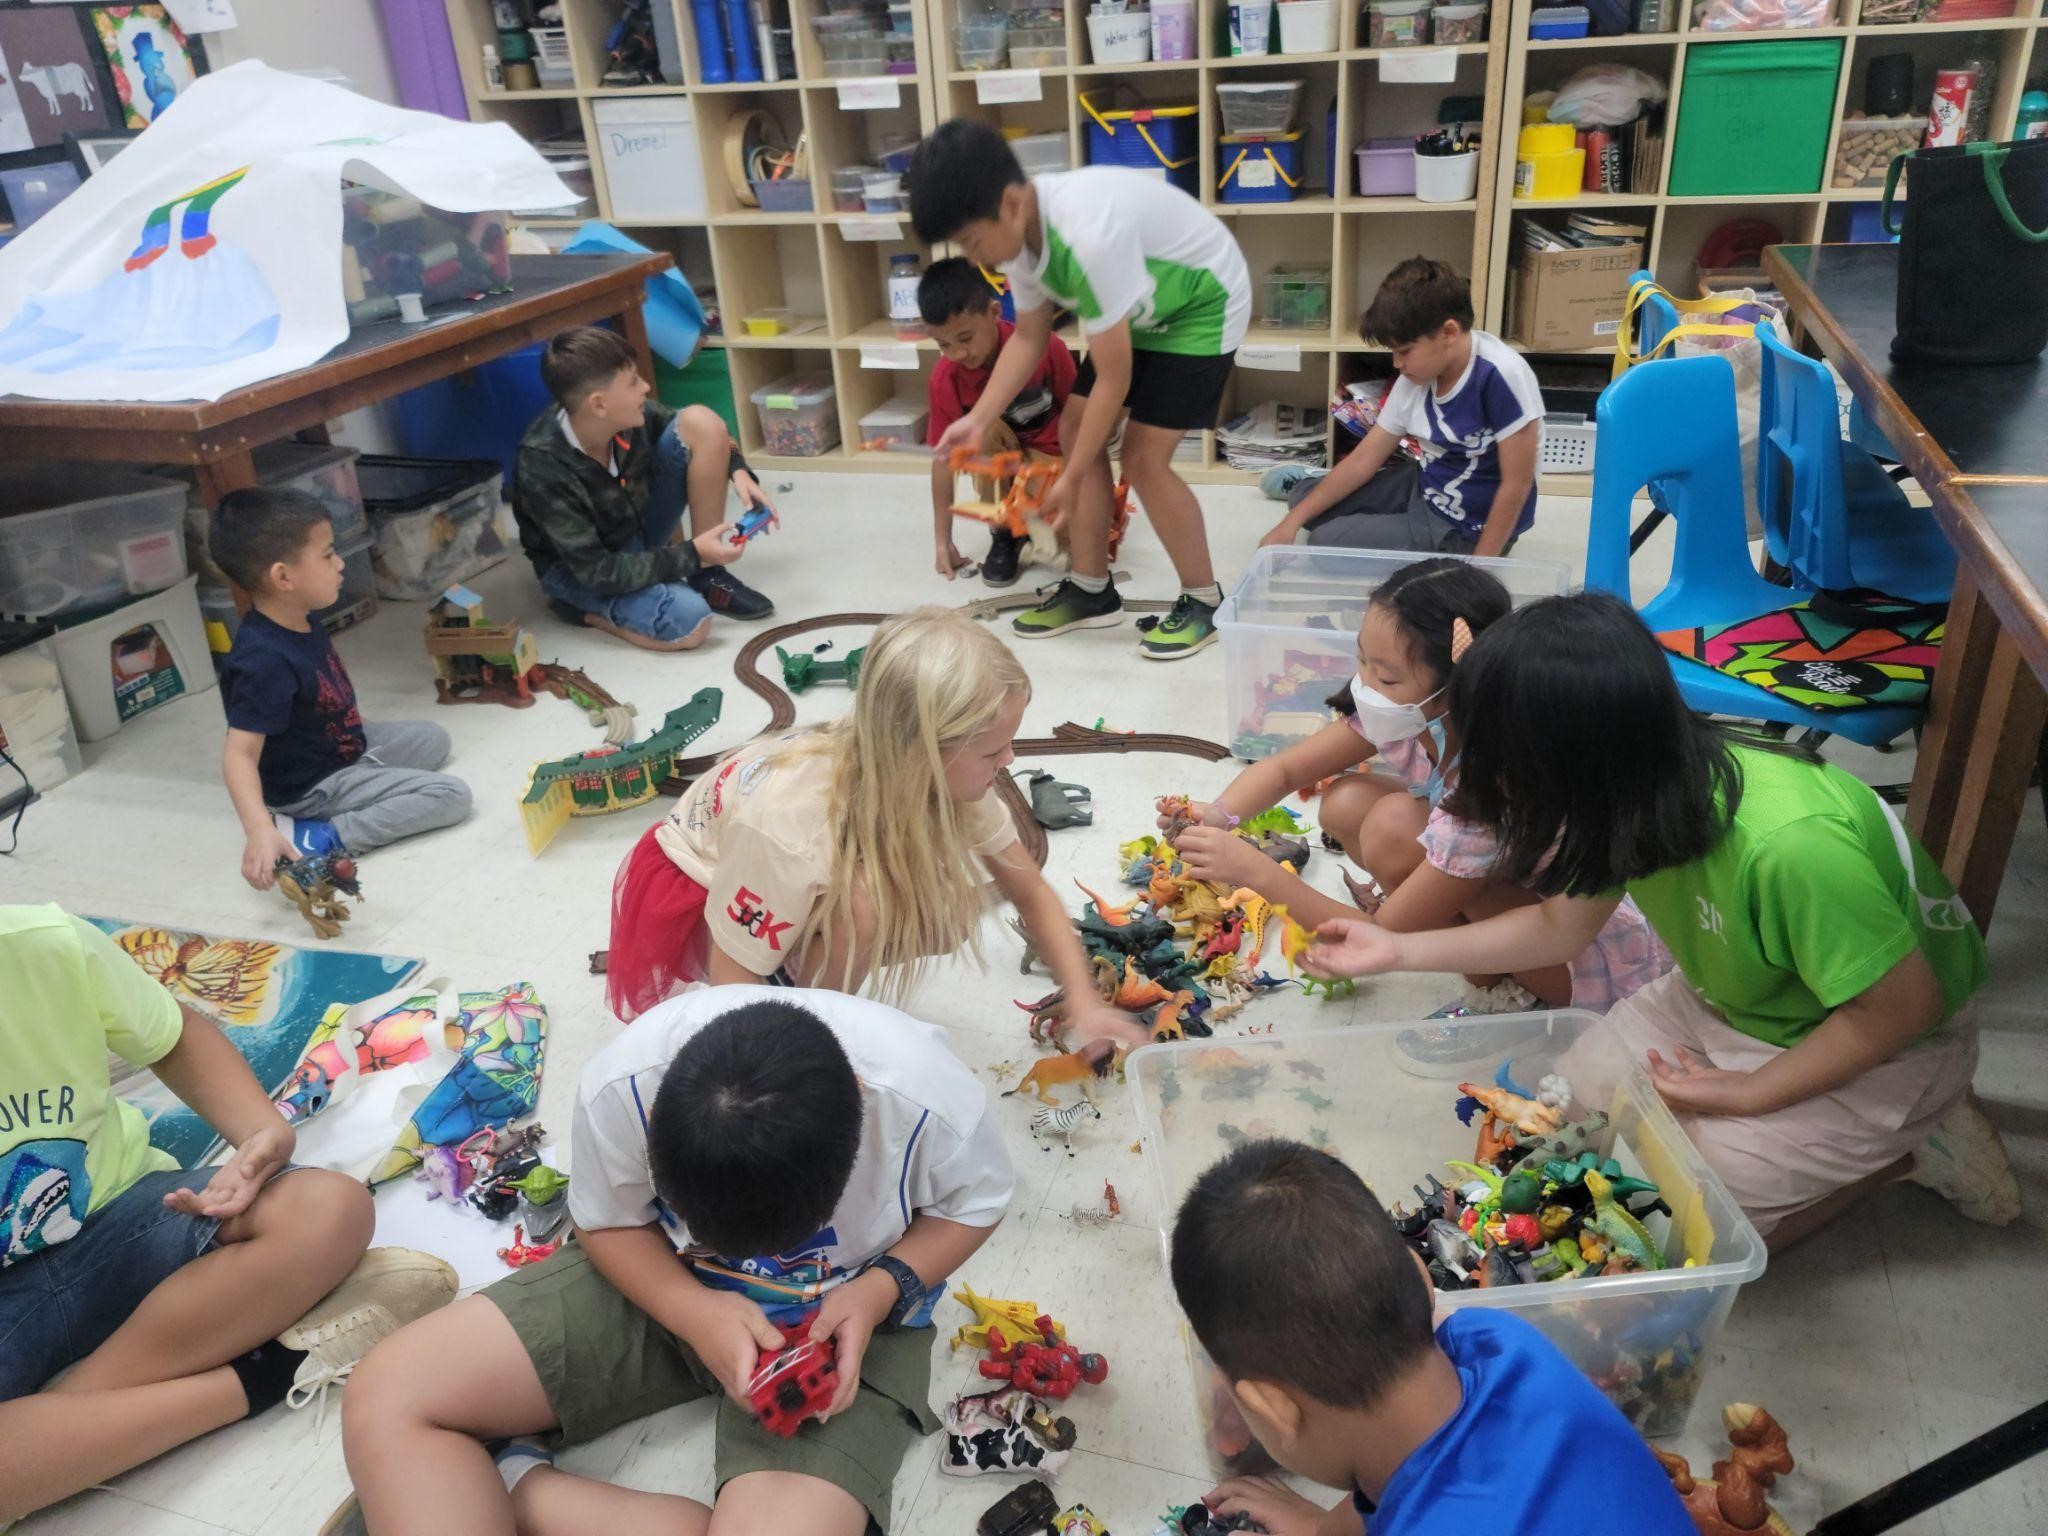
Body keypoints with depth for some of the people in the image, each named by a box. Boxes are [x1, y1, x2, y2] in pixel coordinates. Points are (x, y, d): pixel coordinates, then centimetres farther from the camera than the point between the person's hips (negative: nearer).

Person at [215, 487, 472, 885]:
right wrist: (259, 831, -48)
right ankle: (320, 837, -17)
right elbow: (240, 754, -36)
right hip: (315, 786, -10)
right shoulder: (265, 661, -34)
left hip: (346, 746, 10)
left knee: (433, 738, 27)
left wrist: (353, 724, 29)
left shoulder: (300, 620, -6)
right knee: (451, 796, -15)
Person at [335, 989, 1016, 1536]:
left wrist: (880, 1290, -25)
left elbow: (975, 1203, -8)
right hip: (660, 1281, 2)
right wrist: (695, 1312, -25)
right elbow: (607, 1221, -7)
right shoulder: (623, 1083, -27)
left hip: (844, 1318, -1)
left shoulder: (934, 1100, -31)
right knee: (387, 1396, -15)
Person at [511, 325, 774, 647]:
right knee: (690, 624, -32)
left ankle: (708, 576, -5)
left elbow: (690, 428, 3)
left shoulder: (627, 415, -19)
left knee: (700, 422, -15)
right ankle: (579, 605, -3)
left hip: (637, 524, 6)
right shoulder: (544, 470, -34)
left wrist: (738, 470, -14)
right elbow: (597, 572, -31)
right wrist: (692, 556, -29)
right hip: (578, 566, -6)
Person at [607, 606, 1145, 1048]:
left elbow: (1030, 893, -8)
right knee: (860, 907, -35)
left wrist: (1084, 1002, -17)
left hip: (813, 893, 6)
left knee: (954, 914, -19)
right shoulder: (787, 821, -40)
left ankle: (802, 981, 2)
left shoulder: (948, 780, -23)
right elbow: (733, 981, -27)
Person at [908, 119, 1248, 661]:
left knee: (1143, 457, -13)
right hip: (1142, 310, 8)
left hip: (1203, 308, -8)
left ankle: (1204, 599, 5)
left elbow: (1113, 378, -31)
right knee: (1074, 430, 5)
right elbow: (1029, 337, 0)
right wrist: (979, 419, -12)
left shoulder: (1090, 234, -39)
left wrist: (1072, 479, -23)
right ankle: (1091, 589, 17)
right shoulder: (1019, 230, -13)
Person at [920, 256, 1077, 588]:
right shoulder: (946, 377, -18)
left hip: (1051, 454, -2)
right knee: (984, 434, -33)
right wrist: (942, 539, -12)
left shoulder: (1045, 347, -25)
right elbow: (944, 456, -12)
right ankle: (1004, 534, -10)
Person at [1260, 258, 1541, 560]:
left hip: (1466, 529, -7)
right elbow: (1363, 459, 0)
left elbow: (1517, 484, -25)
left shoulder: (1500, 376, -29)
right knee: (1303, 498, 7)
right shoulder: (1417, 379, -6)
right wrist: (1290, 523, -6)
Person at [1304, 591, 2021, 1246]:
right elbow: (1560, 925, 0)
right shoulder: (1641, 790, -18)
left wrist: (1747, 1094, -18)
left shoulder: (1789, 845, -42)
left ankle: (1911, 1143, 7)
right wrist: (1398, 950, -1)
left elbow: (1901, 1006, -26)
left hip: (1878, 1047, -7)